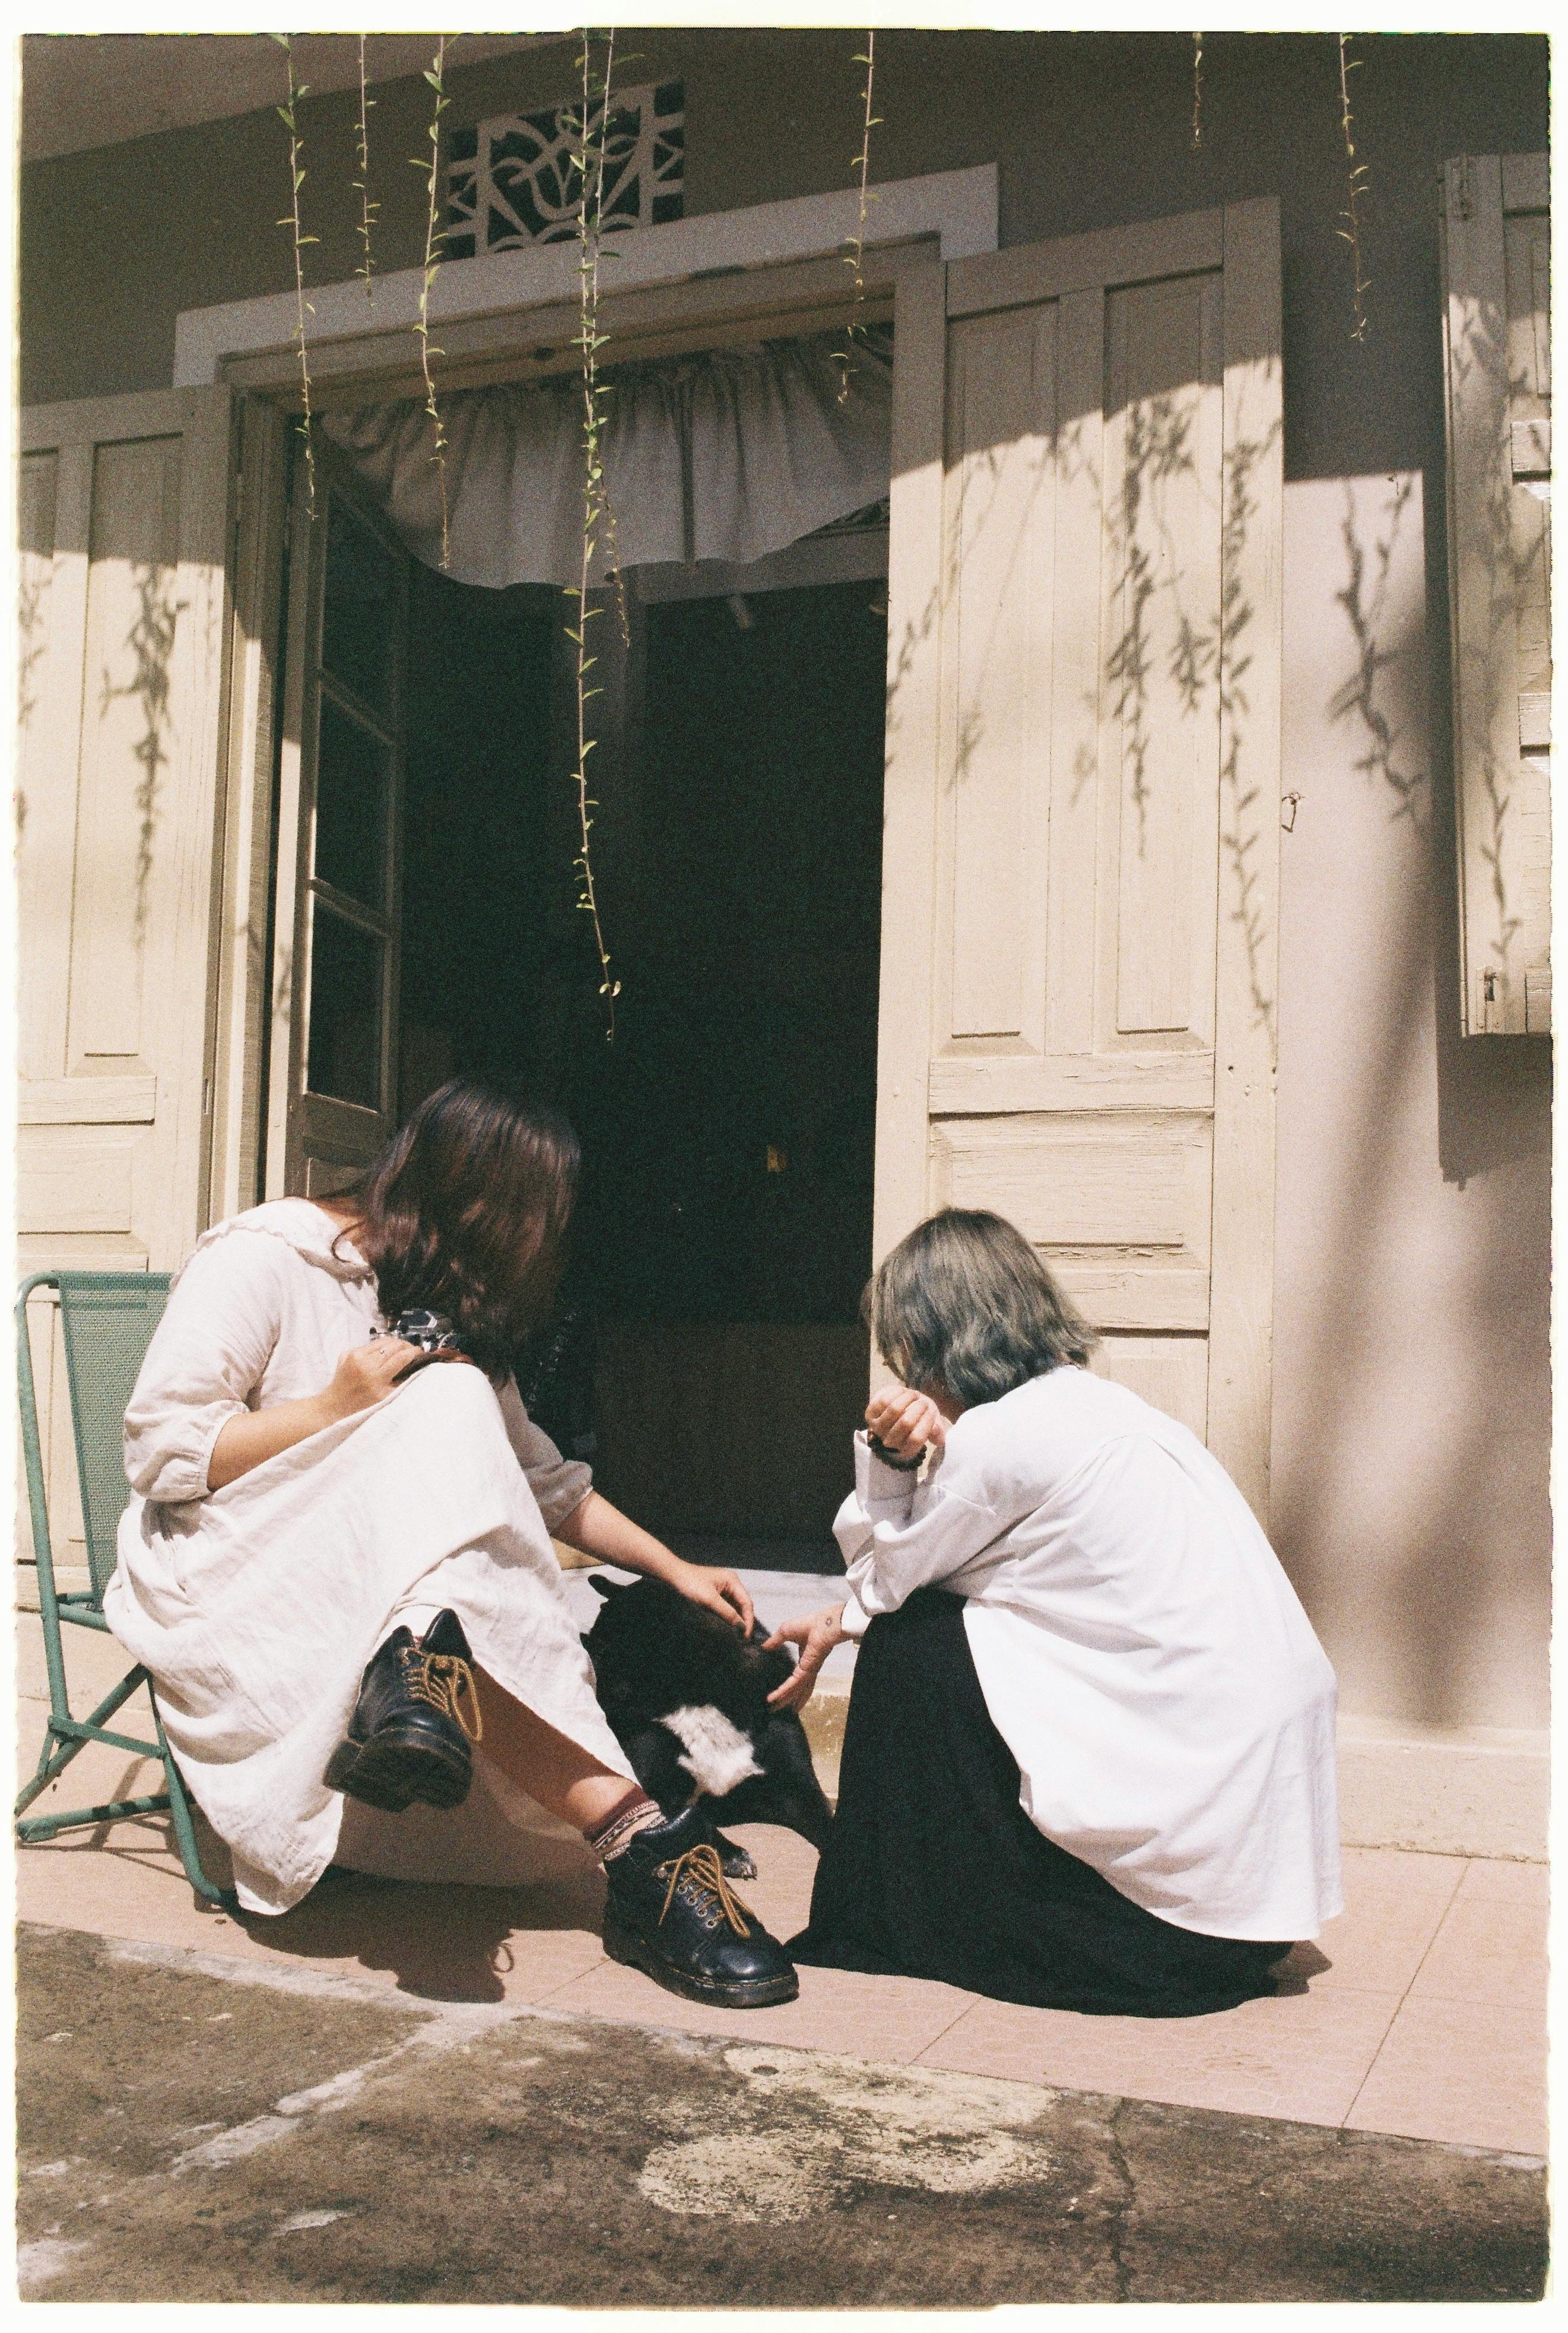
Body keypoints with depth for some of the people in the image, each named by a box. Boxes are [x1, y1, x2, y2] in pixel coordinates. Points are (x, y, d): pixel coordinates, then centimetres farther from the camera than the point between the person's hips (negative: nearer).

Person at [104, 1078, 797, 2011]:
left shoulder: (450, 1312, 14)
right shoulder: (263, 1258, -9)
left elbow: (542, 1479, 18)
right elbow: (160, 1453, -15)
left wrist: (676, 1568, 14)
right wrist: (337, 1409, -18)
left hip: (371, 1589, 6)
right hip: (225, 1577, -6)